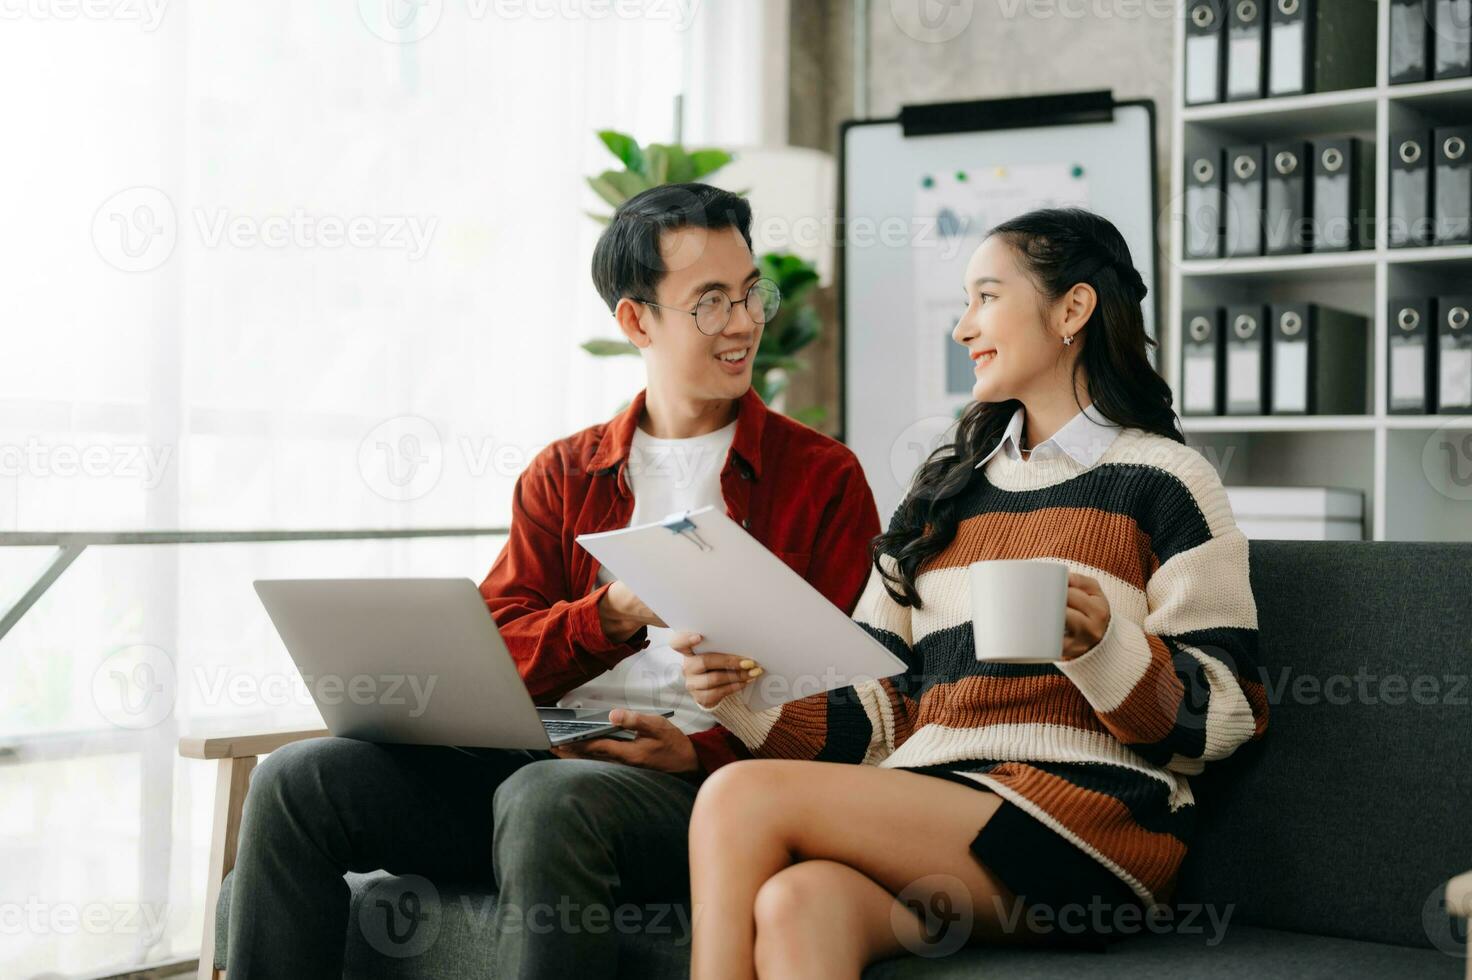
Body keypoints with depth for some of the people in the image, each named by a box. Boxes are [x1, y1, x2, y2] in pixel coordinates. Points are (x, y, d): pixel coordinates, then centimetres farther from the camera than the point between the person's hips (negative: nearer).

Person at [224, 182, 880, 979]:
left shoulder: (822, 479, 8)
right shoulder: (563, 475, 19)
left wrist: (700, 752, -15)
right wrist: (615, 614, -13)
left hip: (705, 787, -4)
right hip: (542, 757, 5)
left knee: (546, 798, -37)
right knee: (298, 780, -14)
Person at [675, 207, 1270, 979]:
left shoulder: (1160, 481, 6)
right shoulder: (943, 488, 24)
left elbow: (1225, 715, 0)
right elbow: (879, 707, 19)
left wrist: (1105, 644, -18)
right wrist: (748, 700, 2)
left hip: (1088, 821, -4)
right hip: (921, 811, 5)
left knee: (742, 799, -23)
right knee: (796, 904, -32)